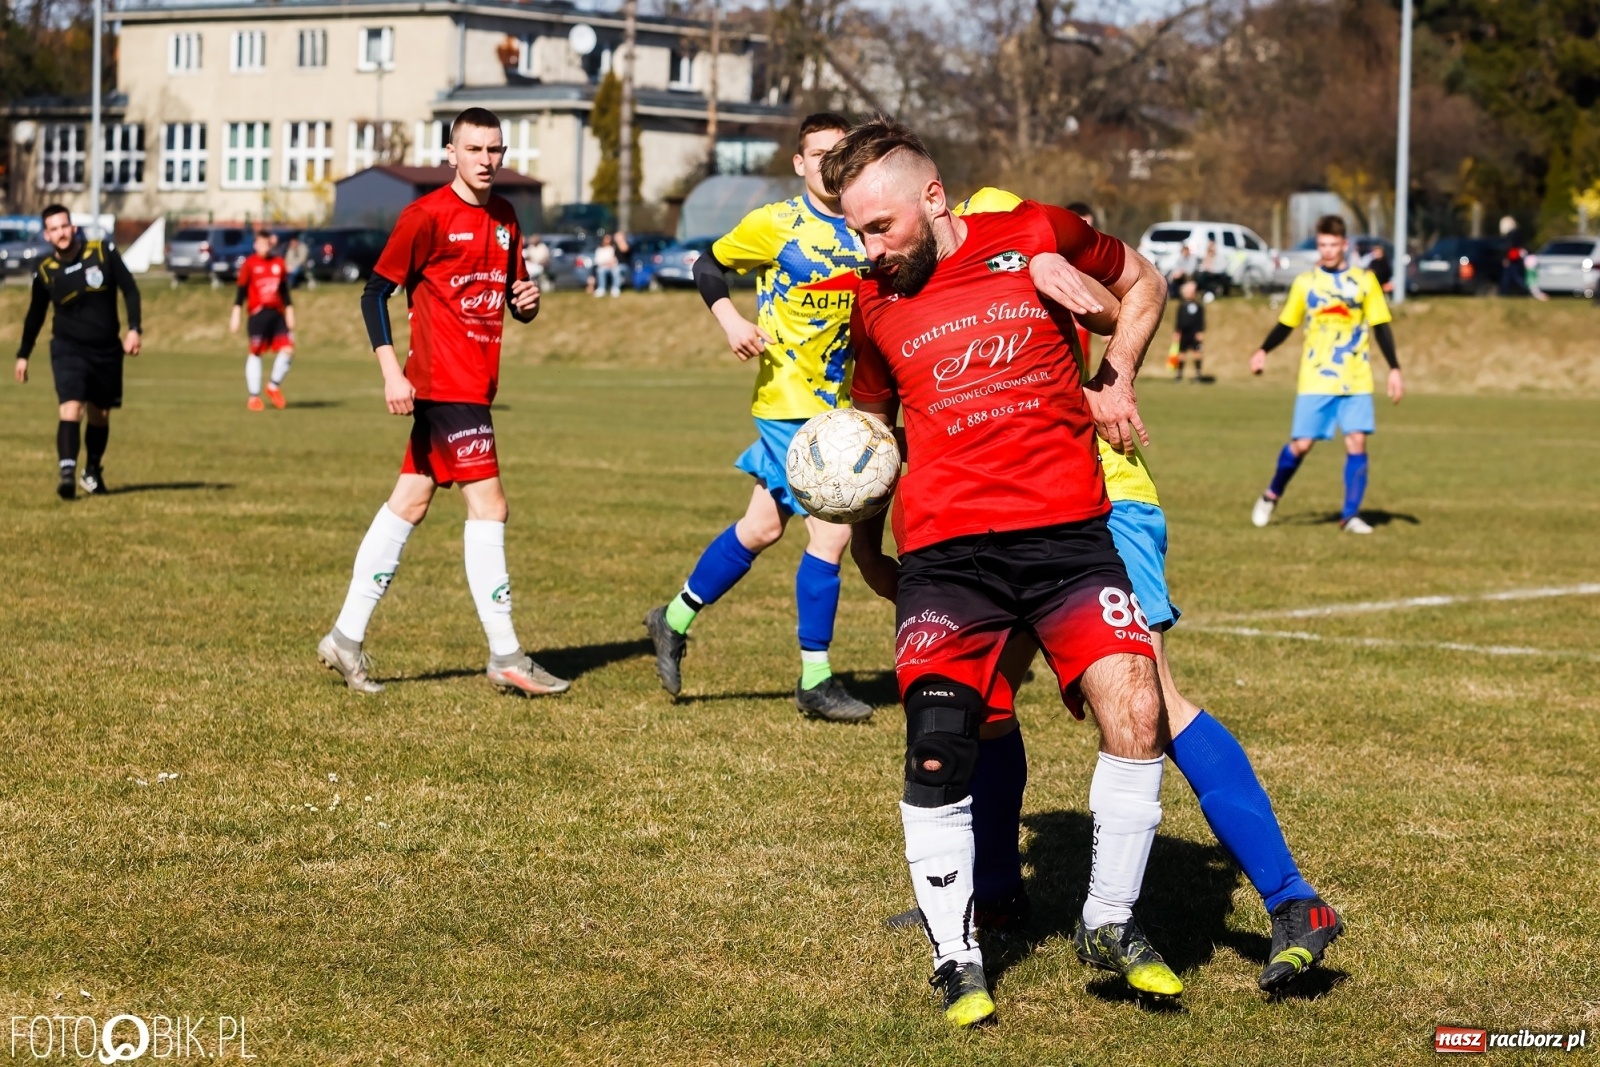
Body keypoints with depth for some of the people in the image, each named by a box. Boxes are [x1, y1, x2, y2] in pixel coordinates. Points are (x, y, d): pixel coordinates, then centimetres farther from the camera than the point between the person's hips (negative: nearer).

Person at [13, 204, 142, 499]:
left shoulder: (103, 252, -8)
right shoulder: (45, 271, -5)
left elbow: (129, 290, -1)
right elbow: (35, 314, 10)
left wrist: (134, 329, -11)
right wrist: (23, 355, 15)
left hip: (107, 350, 2)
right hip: (68, 349, -2)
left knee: (100, 416, 11)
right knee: (71, 408, -22)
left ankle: (92, 473, 29)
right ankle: (67, 472, -30)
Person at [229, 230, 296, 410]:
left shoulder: (279, 264, 10)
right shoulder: (249, 264, -2)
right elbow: (241, 292, -1)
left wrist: (289, 314, 15)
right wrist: (235, 315, -5)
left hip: (277, 314, 4)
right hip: (258, 314, -4)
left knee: (287, 349, -6)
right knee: (255, 353, -3)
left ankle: (274, 386, 13)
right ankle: (254, 397, 3)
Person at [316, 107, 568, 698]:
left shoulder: (505, 218, 13)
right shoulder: (427, 215, -10)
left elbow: (510, 292, 23)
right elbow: (376, 293, -9)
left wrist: (527, 301, -1)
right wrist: (391, 371, -18)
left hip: (474, 383, 8)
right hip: (446, 382, -8)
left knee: (409, 503, 10)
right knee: (488, 505, -9)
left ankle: (347, 637, 15)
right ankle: (505, 654, -4)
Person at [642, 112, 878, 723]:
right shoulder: (774, 224, -7)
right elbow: (707, 267, 4)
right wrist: (731, 321, -12)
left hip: (838, 404, 6)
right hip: (789, 402, -6)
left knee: (763, 526, 11)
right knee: (831, 531, -9)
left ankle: (675, 621, 27)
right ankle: (815, 681, 0)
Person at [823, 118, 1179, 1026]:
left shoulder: (1038, 238, 2)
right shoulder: (874, 304, 10)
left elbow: (1142, 283, 20)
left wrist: (1115, 380, 7)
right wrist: (866, 543, 25)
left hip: (1067, 530, -1)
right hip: (945, 550, 1)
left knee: (1134, 705, -16)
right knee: (938, 757, -11)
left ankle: (1111, 923, 4)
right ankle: (958, 957, 7)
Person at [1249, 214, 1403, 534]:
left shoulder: (1365, 281, 4)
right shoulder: (1305, 283, 4)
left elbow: (1381, 327, 7)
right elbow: (1286, 324, 11)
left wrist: (1394, 369, 1)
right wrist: (1263, 351, -4)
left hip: (1356, 381, 1)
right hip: (1315, 380, -1)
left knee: (1357, 442, -8)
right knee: (1301, 443, -5)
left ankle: (1351, 515, 0)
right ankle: (1271, 496, 19)